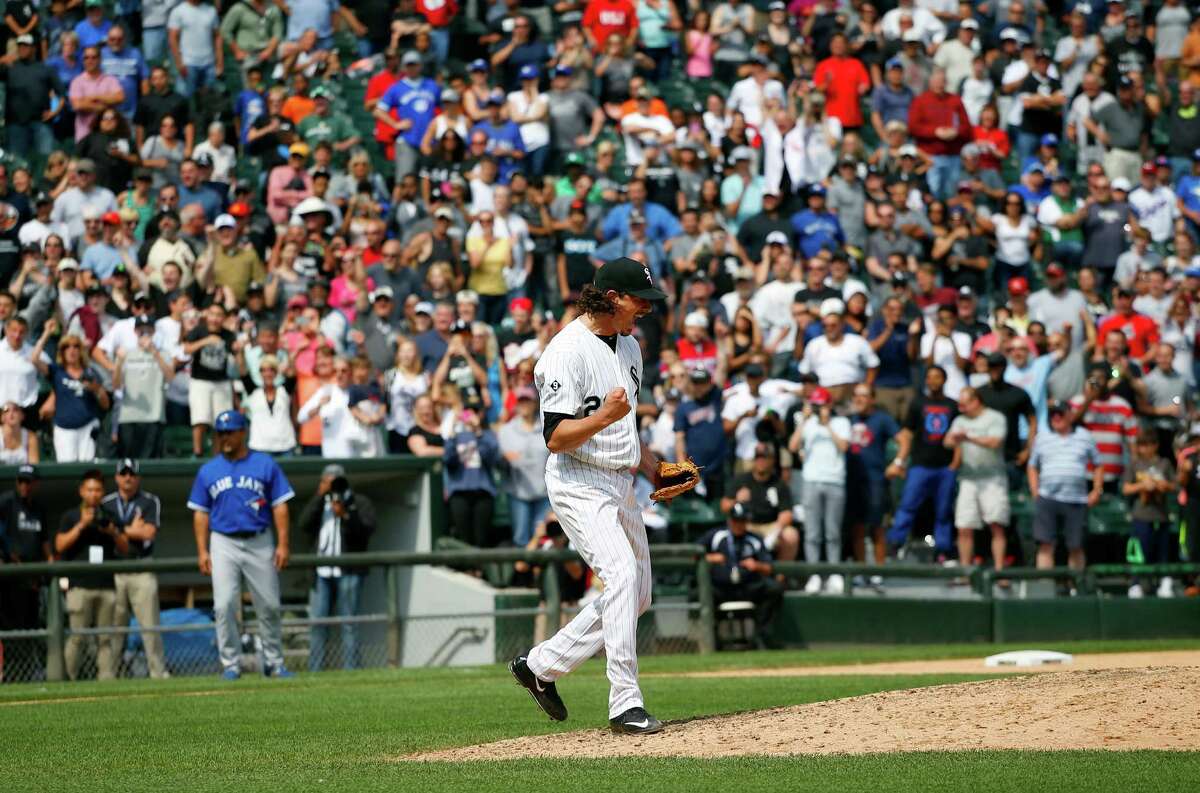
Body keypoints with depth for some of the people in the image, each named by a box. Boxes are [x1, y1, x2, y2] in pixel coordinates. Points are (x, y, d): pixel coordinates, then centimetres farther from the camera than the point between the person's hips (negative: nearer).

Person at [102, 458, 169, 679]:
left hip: (142, 571, -1)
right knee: (113, 625, -2)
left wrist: (119, 530, -1)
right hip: (112, 572, 1)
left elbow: (149, 532, -6)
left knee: (149, 623, -5)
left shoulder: (150, 502, 7)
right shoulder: (106, 503, 13)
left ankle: (158, 670, -3)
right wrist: (132, 530, 1)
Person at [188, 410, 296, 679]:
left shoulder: (265, 465, 3)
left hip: (260, 543, -1)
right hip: (224, 543, 1)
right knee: (224, 606, -8)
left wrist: (283, 544, -6)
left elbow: (280, 505, 2)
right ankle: (231, 664, -2)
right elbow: (201, 513, 9)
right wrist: (202, 550, 0)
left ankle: (274, 663, 15)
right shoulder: (208, 471, 8)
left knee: (269, 606, 3)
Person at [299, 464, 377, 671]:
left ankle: (351, 670, -7)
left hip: (349, 570, -3)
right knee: (317, 622, -1)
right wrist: (320, 496, -2)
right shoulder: (318, 504, 21)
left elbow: (368, 528, -6)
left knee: (348, 622, -7)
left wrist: (345, 516, -19)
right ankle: (315, 671, 1)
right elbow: (304, 524, 2)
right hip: (322, 572, 3)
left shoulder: (360, 503, 11)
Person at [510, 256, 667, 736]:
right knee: (622, 574, -24)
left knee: (637, 595, 11)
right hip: (579, 484, -9)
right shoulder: (568, 351, -16)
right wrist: (603, 417, -34)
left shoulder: (629, 346, 13)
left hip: (620, 483, 9)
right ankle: (625, 704, -25)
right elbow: (556, 437, -19)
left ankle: (541, 665, 23)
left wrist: (653, 467, 14)